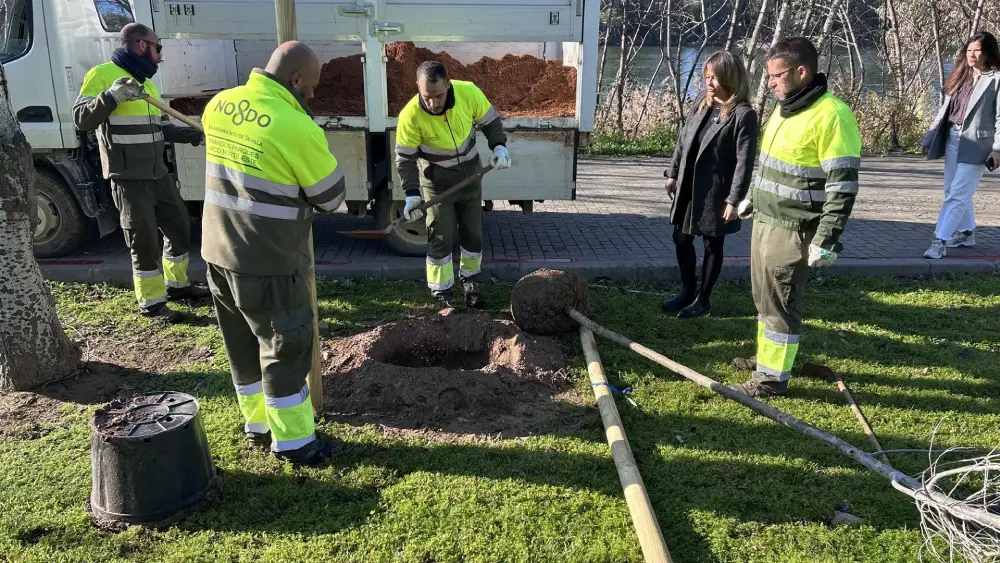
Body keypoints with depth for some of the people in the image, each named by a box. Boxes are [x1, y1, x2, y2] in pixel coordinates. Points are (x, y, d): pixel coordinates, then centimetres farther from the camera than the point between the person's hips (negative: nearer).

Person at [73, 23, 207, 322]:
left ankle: (177, 284, 33)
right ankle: (151, 302, 11)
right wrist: (112, 96, -30)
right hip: (129, 178, -8)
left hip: (158, 173, 8)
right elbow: (81, 119, -17)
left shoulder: (146, 82, 16)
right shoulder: (103, 74, -9)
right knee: (144, 240, -2)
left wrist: (193, 135, 14)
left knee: (179, 225, 16)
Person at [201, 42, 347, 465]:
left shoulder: (218, 105, 3)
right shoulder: (297, 128, -19)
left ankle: (257, 427, 34)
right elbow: (332, 197, -8)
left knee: (243, 345, 19)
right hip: (267, 261, -7)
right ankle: (293, 442, 18)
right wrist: (299, 195, 13)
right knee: (286, 348, 7)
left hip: (218, 251, 8)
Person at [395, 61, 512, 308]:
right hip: (437, 184, -3)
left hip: (470, 178, 3)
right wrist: (411, 194, -27)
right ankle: (441, 294, 14)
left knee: (473, 234, 13)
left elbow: (490, 122, -4)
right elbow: (405, 159, -17)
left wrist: (499, 146, -20)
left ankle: (469, 281, 34)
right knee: (441, 240, 0)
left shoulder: (469, 93, -21)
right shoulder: (410, 116, -27)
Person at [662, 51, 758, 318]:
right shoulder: (701, 107, 7)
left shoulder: (744, 115, -13)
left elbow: (745, 161, -16)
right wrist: (673, 174, 11)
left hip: (715, 192, -6)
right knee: (682, 239, 12)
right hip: (688, 188, 7)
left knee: (713, 245, 8)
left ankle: (703, 298, 22)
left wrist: (734, 200, -18)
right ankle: (687, 291, 31)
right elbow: (683, 141, 14)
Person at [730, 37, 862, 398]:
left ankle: (772, 378, 11)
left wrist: (826, 240, -21)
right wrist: (752, 198, 30)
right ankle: (765, 356, 34)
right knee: (764, 296, 18)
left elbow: (843, 185, -20)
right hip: (765, 220, 9)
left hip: (793, 230, -9)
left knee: (779, 302, -1)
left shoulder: (831, 114, -18)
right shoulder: (785, 107, 10)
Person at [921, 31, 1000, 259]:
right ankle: (966, 232, 32)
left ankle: (940, 242, -10)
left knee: (958, 194, -10)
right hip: (952, 139, 8)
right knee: (953, 190, 15)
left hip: (975, 143, -7)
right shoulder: (961, 77, 14)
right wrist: (930, 137, 13)